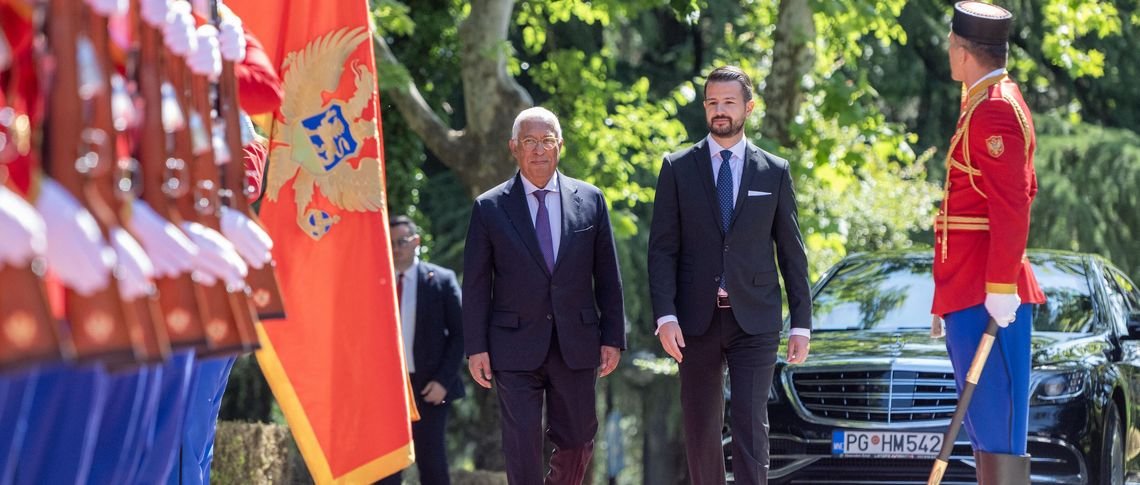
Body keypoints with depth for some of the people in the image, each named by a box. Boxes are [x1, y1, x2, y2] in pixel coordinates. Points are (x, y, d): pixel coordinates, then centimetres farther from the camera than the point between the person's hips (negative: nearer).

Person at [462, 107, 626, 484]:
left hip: (576, 345, 2)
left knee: (577, 442, 8)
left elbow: (607, 276, 7)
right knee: (522, 448, -5)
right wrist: (476, 347, -4)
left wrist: (613, 337, 2)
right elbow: (475, 284, 1)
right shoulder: (489, 208, 1)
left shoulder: (590, 199, 5)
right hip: (516, 346, -2)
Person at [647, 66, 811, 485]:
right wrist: (665, 315, -10)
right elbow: (662, 249, 1)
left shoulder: (775, 172, 7)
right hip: (696, 320, 1)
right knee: (700, 429, 5)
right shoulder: (678, 168, 5)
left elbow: (791, 252, 8)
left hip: (754, 320, -1)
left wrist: (801, 323, 3)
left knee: (751, 424, -9)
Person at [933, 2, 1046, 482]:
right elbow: (1022, 192, 25)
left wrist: (1000, 286, -24)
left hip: (984, 294, -11)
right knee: (985, 423, 13)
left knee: (997, 428, -10)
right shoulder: (995, 102, 17)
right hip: (970, 289, 11)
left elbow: (1013, 207, -21)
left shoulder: (993, 110, -15)